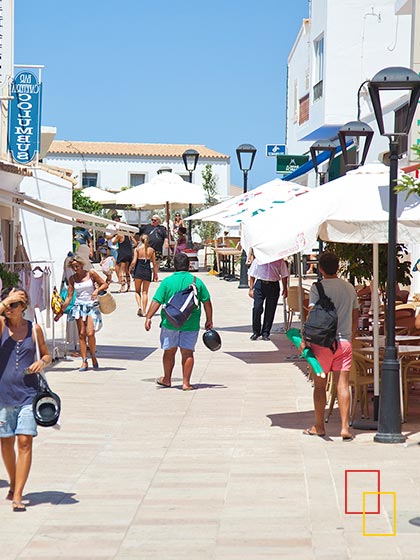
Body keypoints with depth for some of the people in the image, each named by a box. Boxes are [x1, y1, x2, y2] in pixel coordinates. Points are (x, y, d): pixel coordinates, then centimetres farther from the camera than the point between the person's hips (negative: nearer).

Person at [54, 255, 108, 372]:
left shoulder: (91, 273, -1)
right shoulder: (72, 279, 6)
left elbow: (105, 284, 4)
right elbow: (69, 296, 10)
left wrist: (97, 290, -16)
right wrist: (61, 311, 8)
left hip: (92, 306, -3)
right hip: (79, 306, 3)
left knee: (90, 333, -14)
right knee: (81, 334, -2)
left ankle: (93, 357, 9)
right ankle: (84, 361, 2)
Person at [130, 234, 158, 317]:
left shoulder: (137, 249, -4)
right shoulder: (151, 250, 2)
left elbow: (134, 262, -9)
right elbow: (154, 264, 2)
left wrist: (130, 269, 9)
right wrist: (155, 274, 10)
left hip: (138, 270, -1)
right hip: (147, 271, 1)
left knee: (137, 291, 13)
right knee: (145, 292, 8)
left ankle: (139, 306, -9)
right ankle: (144, 311, 5)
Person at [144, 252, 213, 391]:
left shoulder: (167, 281, -4)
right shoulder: (197, 282, 1)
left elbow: (156, 301, -7)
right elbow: (207, 302, 5)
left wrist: (148, 317, -2)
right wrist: (209, 320, 14)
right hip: (191, 324, 0)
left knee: (169, 351, 14)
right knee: (187, 352, 3)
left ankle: (167, 379, 27)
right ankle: (186, 383, 1)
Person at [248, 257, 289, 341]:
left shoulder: (280, 261, 7)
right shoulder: (257, 260, 6)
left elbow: (284, 275, 11)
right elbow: (252, 275, 8)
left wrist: (285, 289, 6)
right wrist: (251, 289, 2)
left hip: (274, 286, 1)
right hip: (260, 284, -1)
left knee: (270, 310, 2)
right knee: (257, 308, -8)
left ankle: (265, 333, 13)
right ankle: (256, 332, 6)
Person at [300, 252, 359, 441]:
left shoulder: (318, 287, -8)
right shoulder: (350, 288, 8)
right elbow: (355, 317, 14)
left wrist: (304, 339, -9)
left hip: (322, 341, -4)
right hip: (344, 342, 4)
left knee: (320, 385, 8)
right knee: (343, 385, 3)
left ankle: (319, 426, 17)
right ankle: (345, 427, -2)